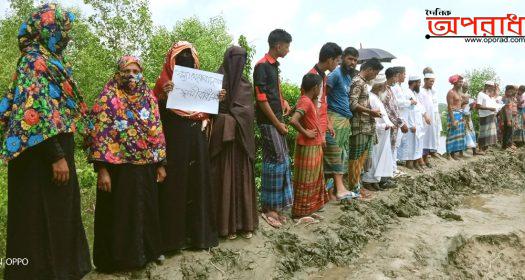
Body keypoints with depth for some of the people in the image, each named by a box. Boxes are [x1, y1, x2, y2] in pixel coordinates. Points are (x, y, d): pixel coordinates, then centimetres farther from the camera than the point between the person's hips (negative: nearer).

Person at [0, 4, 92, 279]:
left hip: (55, 149, 10)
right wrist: (57, 156, -23)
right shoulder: (34, 62, -12)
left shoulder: (49, 61, 16)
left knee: (58, 212, 16)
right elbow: (36, 114, -21)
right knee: (43, 216, 0)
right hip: (42, 156, -10)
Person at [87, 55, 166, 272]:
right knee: (119, 213, 6)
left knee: (146, 210, 13)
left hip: (146, 168, 4)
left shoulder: (148, 97, 9)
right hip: (118, 168, -4)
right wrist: (102, 169, -16)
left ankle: (148, 250, 30)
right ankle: (117, 257, 22)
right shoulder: (108, 98, -5)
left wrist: (160, 164, 7)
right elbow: (99, 134, -10)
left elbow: (157, 132, 10)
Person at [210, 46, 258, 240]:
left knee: (243, 178, 6)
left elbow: (249, 112, 2)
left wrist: (227, 118, -9)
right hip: (223, 137, -4)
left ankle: (244, 222, 15)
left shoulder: (246, 84, 11)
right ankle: (227, 224, 9)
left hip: (243, 137, 5)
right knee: (225, 178, 0)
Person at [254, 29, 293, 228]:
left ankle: (276, 206, 20)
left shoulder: (274, 65, 15)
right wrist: (277, 123, -14)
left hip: (277, 120, 9)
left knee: (281, 160, 10)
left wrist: (283, 101, 9)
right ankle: (268, 208, 4)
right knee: (276, 160, -7)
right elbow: (261, 99, -17)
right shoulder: (262, 66, -13)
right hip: (268, 121, -9)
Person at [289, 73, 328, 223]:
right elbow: (293, 120, -32)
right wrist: (305, 132, -21)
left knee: (315, 180, 17)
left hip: (315, 146, 10)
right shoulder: (305, 101, -20)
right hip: (308, 147, -10)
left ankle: (308, 210, 28)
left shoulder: (310, 101, 9)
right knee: (305, 181, 0)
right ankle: (300, 213, 11)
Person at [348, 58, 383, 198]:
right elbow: (353, 104, -20)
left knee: (362, 157, 14)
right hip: (359, 126, -10)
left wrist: (371, 112, 9)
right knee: (355, 158, -1)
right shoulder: (357, 82, -12)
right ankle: (354, 188, 8)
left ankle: (357, 185, 23)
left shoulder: (363, 82, 17)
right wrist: (371, 111, -15)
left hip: (367, 126, 10)